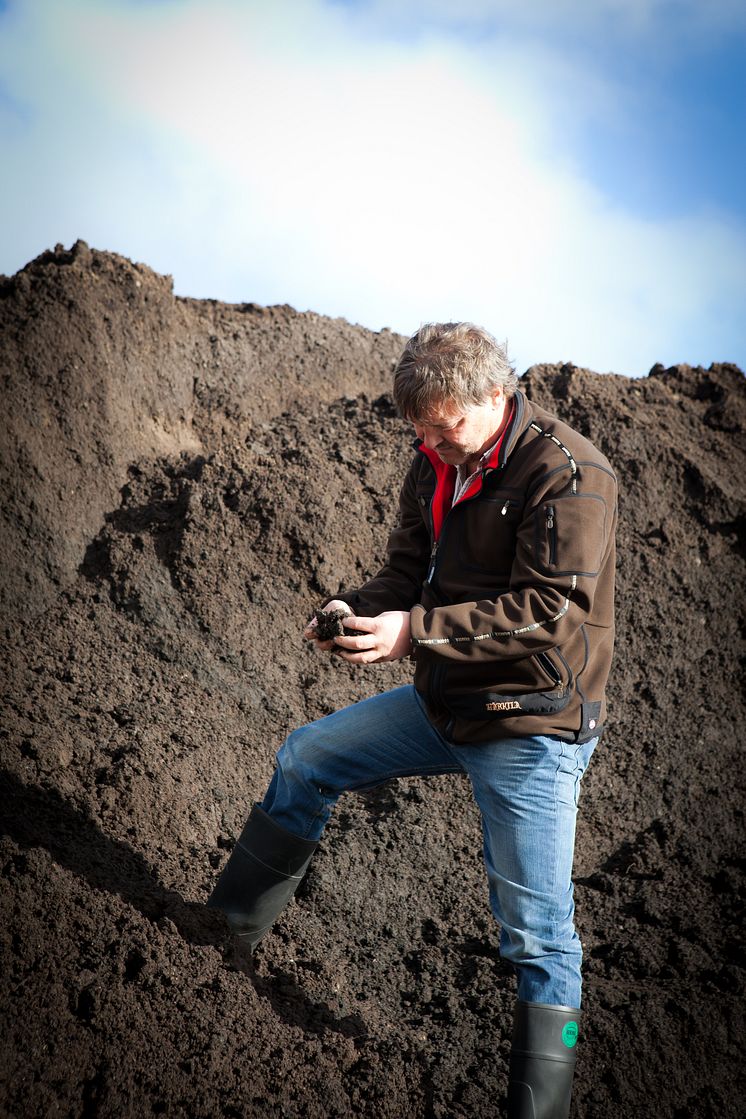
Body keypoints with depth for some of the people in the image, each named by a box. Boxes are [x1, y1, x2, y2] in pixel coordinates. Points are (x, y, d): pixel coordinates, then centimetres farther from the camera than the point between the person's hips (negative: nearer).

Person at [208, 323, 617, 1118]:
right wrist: (358, 611, -12)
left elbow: (549, 607, -27)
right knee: (305, 761, 13)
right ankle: (228, 932, 30)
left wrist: (416, 630, -32)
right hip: (443, 703, 8)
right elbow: (409, 568, 11)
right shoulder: (436, 466, 4)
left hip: (532, 728, -8)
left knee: (537, 931, -5)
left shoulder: (568, 475, -20)